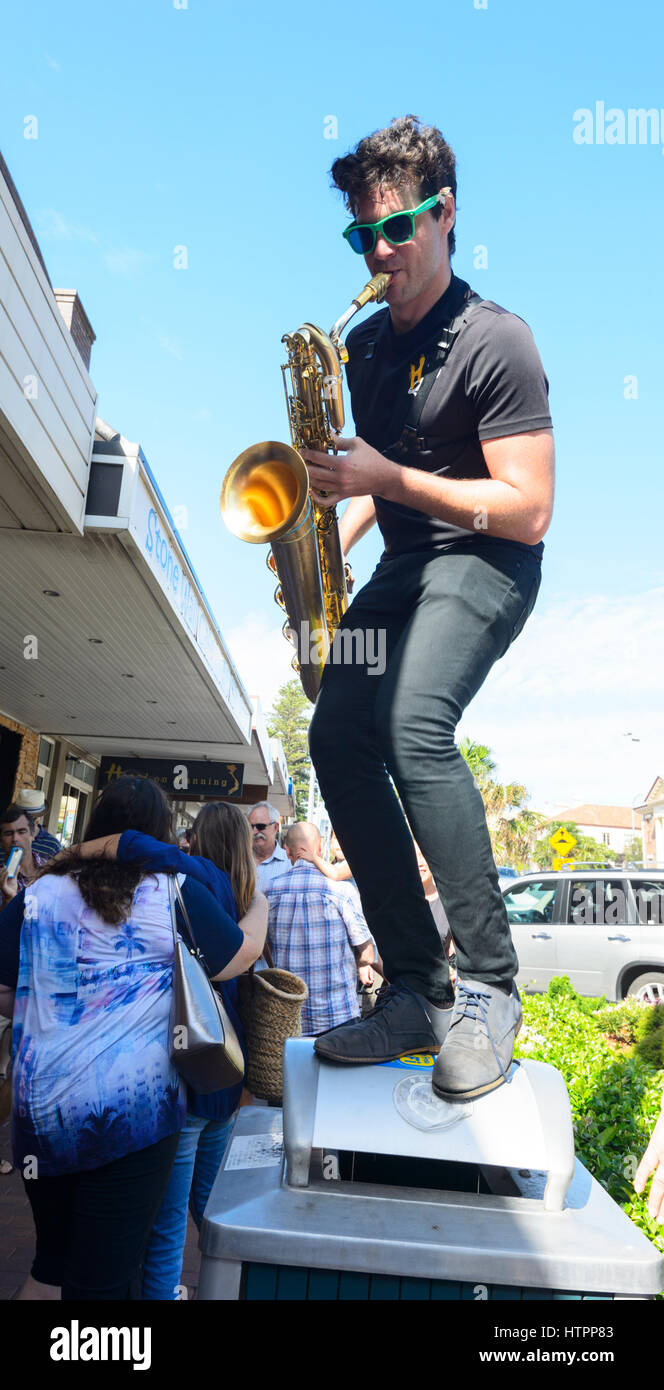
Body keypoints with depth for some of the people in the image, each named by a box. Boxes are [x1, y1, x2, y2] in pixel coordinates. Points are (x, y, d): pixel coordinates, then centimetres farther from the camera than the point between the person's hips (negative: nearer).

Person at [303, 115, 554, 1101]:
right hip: (403, 564, 7)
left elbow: (528, 510, -15)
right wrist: (336, 531, 3)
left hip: (487, 561, -7)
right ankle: (418, 990, -6)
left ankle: (489, 986, -16)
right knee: (338, 734, -13)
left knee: (414, 726, -32)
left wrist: (391, 479, -20)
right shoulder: (365, 344, 15)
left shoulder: (495, 341, -8)